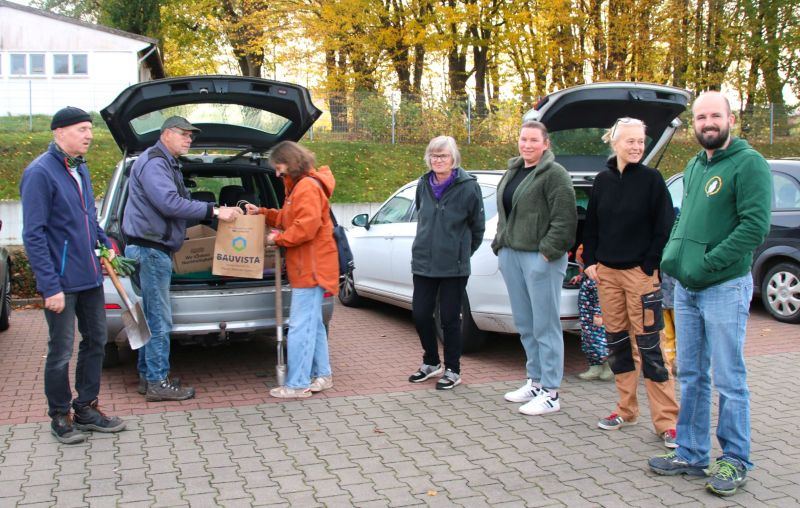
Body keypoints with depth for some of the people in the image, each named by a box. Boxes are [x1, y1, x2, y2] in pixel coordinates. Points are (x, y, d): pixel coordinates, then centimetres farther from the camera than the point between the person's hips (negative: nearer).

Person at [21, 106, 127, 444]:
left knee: (95, 341, 15)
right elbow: (34, 235, -18)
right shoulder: (40, 172, -15)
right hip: (62, 282, -8)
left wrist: (106, 244, 10)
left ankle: (86, 408, 29)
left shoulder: (81, 169, 10)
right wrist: (50, 286, -21)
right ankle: (60, 416, 20)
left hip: (90, 276, 8)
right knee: (61, 351, 4)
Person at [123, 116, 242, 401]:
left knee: (153, 318, 14)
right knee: (159, 320, -7)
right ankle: (157, 383, -1)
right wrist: (214, 211, -24)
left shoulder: (167, 164, 21)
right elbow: (170, 203, -25)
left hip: (155, 249, 11)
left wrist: (216, 213, 13)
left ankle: (148, 376, 22)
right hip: (150, 249, -11)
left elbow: (179, 202, 21)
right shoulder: (153, 163, -13)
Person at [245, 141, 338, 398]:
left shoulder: (307, 187, -15)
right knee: (313, 323, 15)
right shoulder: (298, 186, 19)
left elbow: (306, 227, -24)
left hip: (311, 268, -11)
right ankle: (322, 375, 23)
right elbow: (288, 218, 26)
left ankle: (298, 384, -6)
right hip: (308, 268, 11)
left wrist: (279, 238, -12)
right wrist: (262, 213, 16)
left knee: (300, 326, -9)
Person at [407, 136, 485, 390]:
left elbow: (478, 225, 0)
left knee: (450, 318, 3)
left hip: (454, 265, -5)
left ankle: (453, 370, 20)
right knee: (420, 314, 8)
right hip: (423, 262, 5)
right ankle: (431, 363, 30)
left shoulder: (468, 186, -11)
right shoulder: (423, 184, 4)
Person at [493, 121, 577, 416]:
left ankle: (550, 393, 3)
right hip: (512, 255, 9)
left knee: (545, 326, -4)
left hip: (540, 257, -8)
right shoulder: (512, 172, 18)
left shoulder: (554, 174, -9)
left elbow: (564, 218, -15)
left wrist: (548, 252, -18)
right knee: (524, 324, 14)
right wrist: (501, 245, 16)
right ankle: (535, 381, 26)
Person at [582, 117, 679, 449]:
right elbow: (591, 224, 13)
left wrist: (650, 265, -10)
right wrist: (590, 261, 6)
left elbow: (664, 227, -6)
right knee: (616, 343, 11)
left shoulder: (651, 179, -4)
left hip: (641, 273, -5)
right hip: (606, 272, 5)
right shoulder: (603, 180, 8)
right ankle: (626, 411, 24)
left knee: (648, 347, -6)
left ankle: (666, 421, 1)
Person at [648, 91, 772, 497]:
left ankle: (735, 461, 15)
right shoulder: (694, 166, 15)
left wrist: (707, 265, -19)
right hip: (685, 288, 7)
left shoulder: (749, 163, -9)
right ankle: (691, 455, 24)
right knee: (691, 376, 13)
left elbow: (755, 225, -18)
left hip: (725, 287, -7)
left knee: (728, 380, 2)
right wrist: (671, 256, 5)